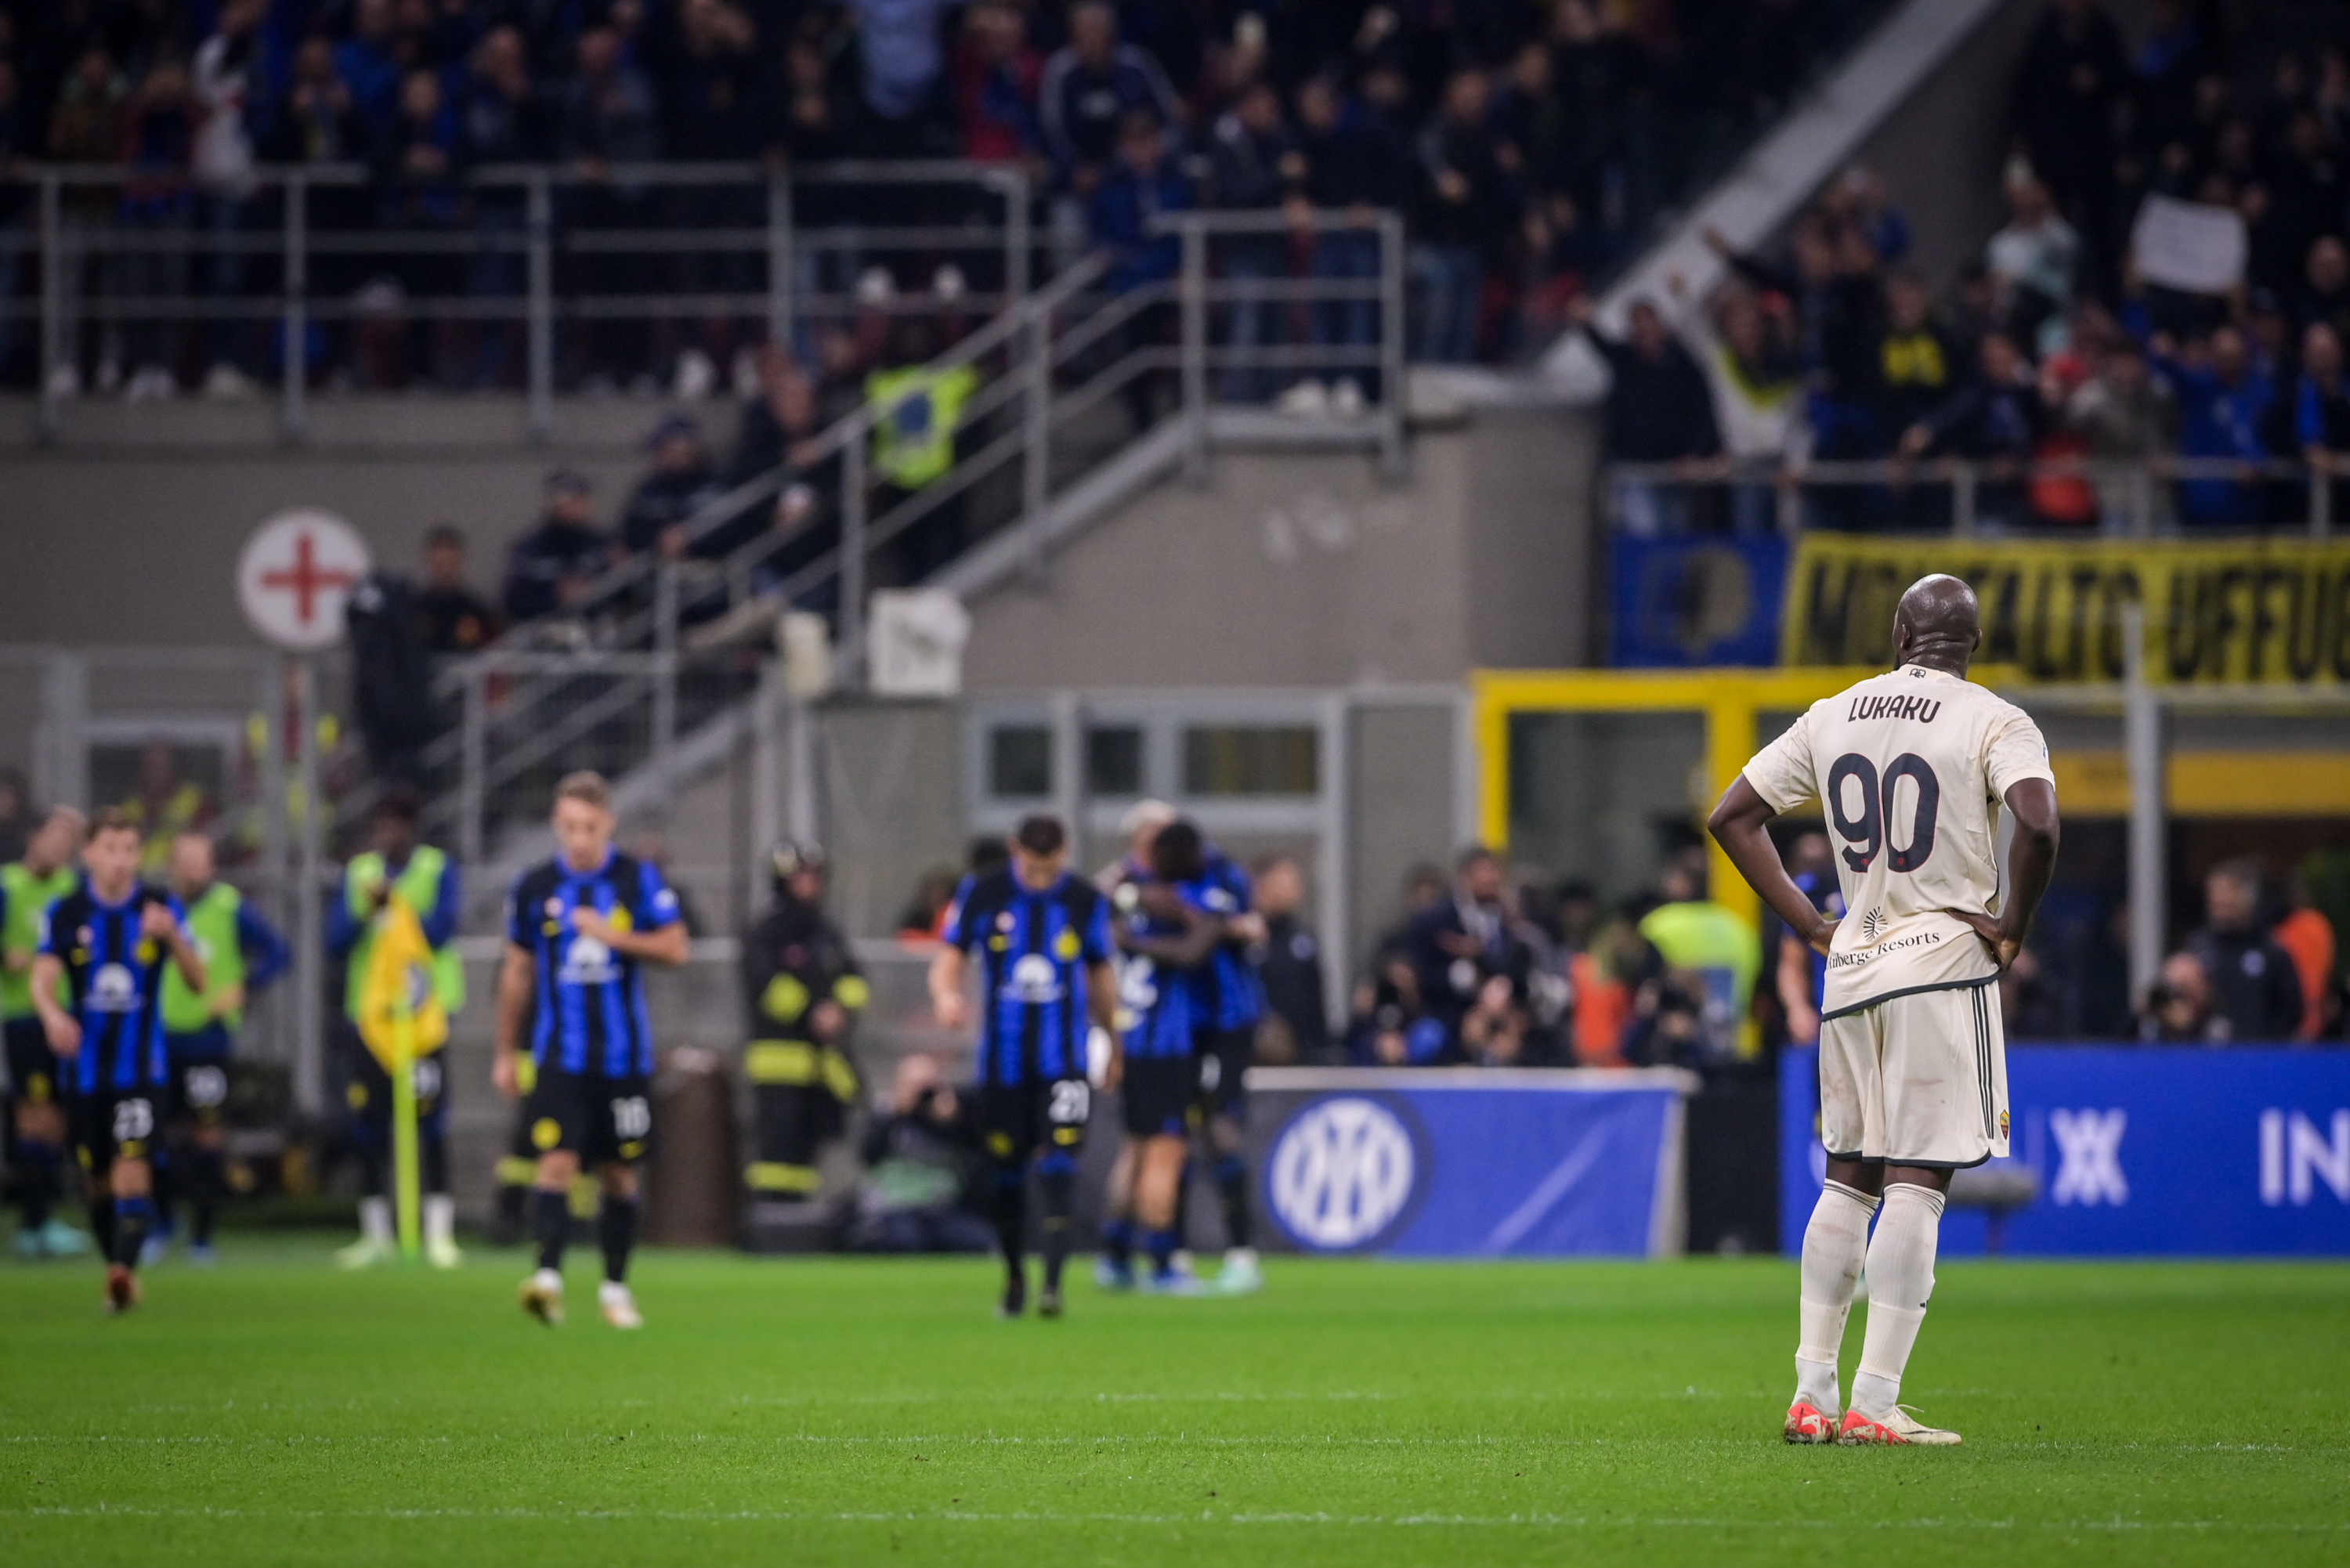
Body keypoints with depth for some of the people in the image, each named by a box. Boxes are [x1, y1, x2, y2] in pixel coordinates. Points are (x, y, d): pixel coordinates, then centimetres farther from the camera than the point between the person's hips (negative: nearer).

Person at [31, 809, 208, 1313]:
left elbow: (197, 981, -1)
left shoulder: (161, 907, 1)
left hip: (141, 1063, -2)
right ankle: (118, 1268, 23)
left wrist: (172, 936, -21)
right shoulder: (65, 913, 1)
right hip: (86, 1066, 2)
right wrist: (53, 1014, -32)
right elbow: (43, 979, -8)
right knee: (98, 1178, 7)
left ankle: (124, 1268, -27)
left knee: (132, 1170, -18)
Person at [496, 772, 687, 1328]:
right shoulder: (534, 887, 3)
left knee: (620, 1173, 8)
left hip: (625, 1055, 1)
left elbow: (675, 948, -2)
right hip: (559, 1054, -1)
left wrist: (614, 936, -16)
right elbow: (517, 971, 12)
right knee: (558, 1161, -17)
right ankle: (548, 1276, -26)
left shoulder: (639, 879, 1)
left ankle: (615, 1287, 20)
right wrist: (507, 1053, 13)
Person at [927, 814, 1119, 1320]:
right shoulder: (981, 895, -1)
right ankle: (1014, 1277, 25)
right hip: (1002, 1061, 1)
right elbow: (949, 959, 2)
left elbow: (1101, 975, 14)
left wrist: (1110, 1043, 22)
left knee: (1059, 1163, -16)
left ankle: (1053, 1283, -20)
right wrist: (946, 994, -21)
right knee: (1006, 1170, 6)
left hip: (1064, 1061, -1)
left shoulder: (1087, 902, 2)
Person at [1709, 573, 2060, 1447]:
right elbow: (2037, 823, -23)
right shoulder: (1995, 724, -5)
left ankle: (1812, 1396, 11)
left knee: (1847, 1179, 14)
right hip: (1942, 959, -5)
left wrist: (1807, 923, 14)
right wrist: (2013, 926, -9)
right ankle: (1874, 1403, -11)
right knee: (1915, 1182, -5)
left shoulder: (1833, 719, 11)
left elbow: (1732, 817, 15)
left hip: (1849, 970, 5)